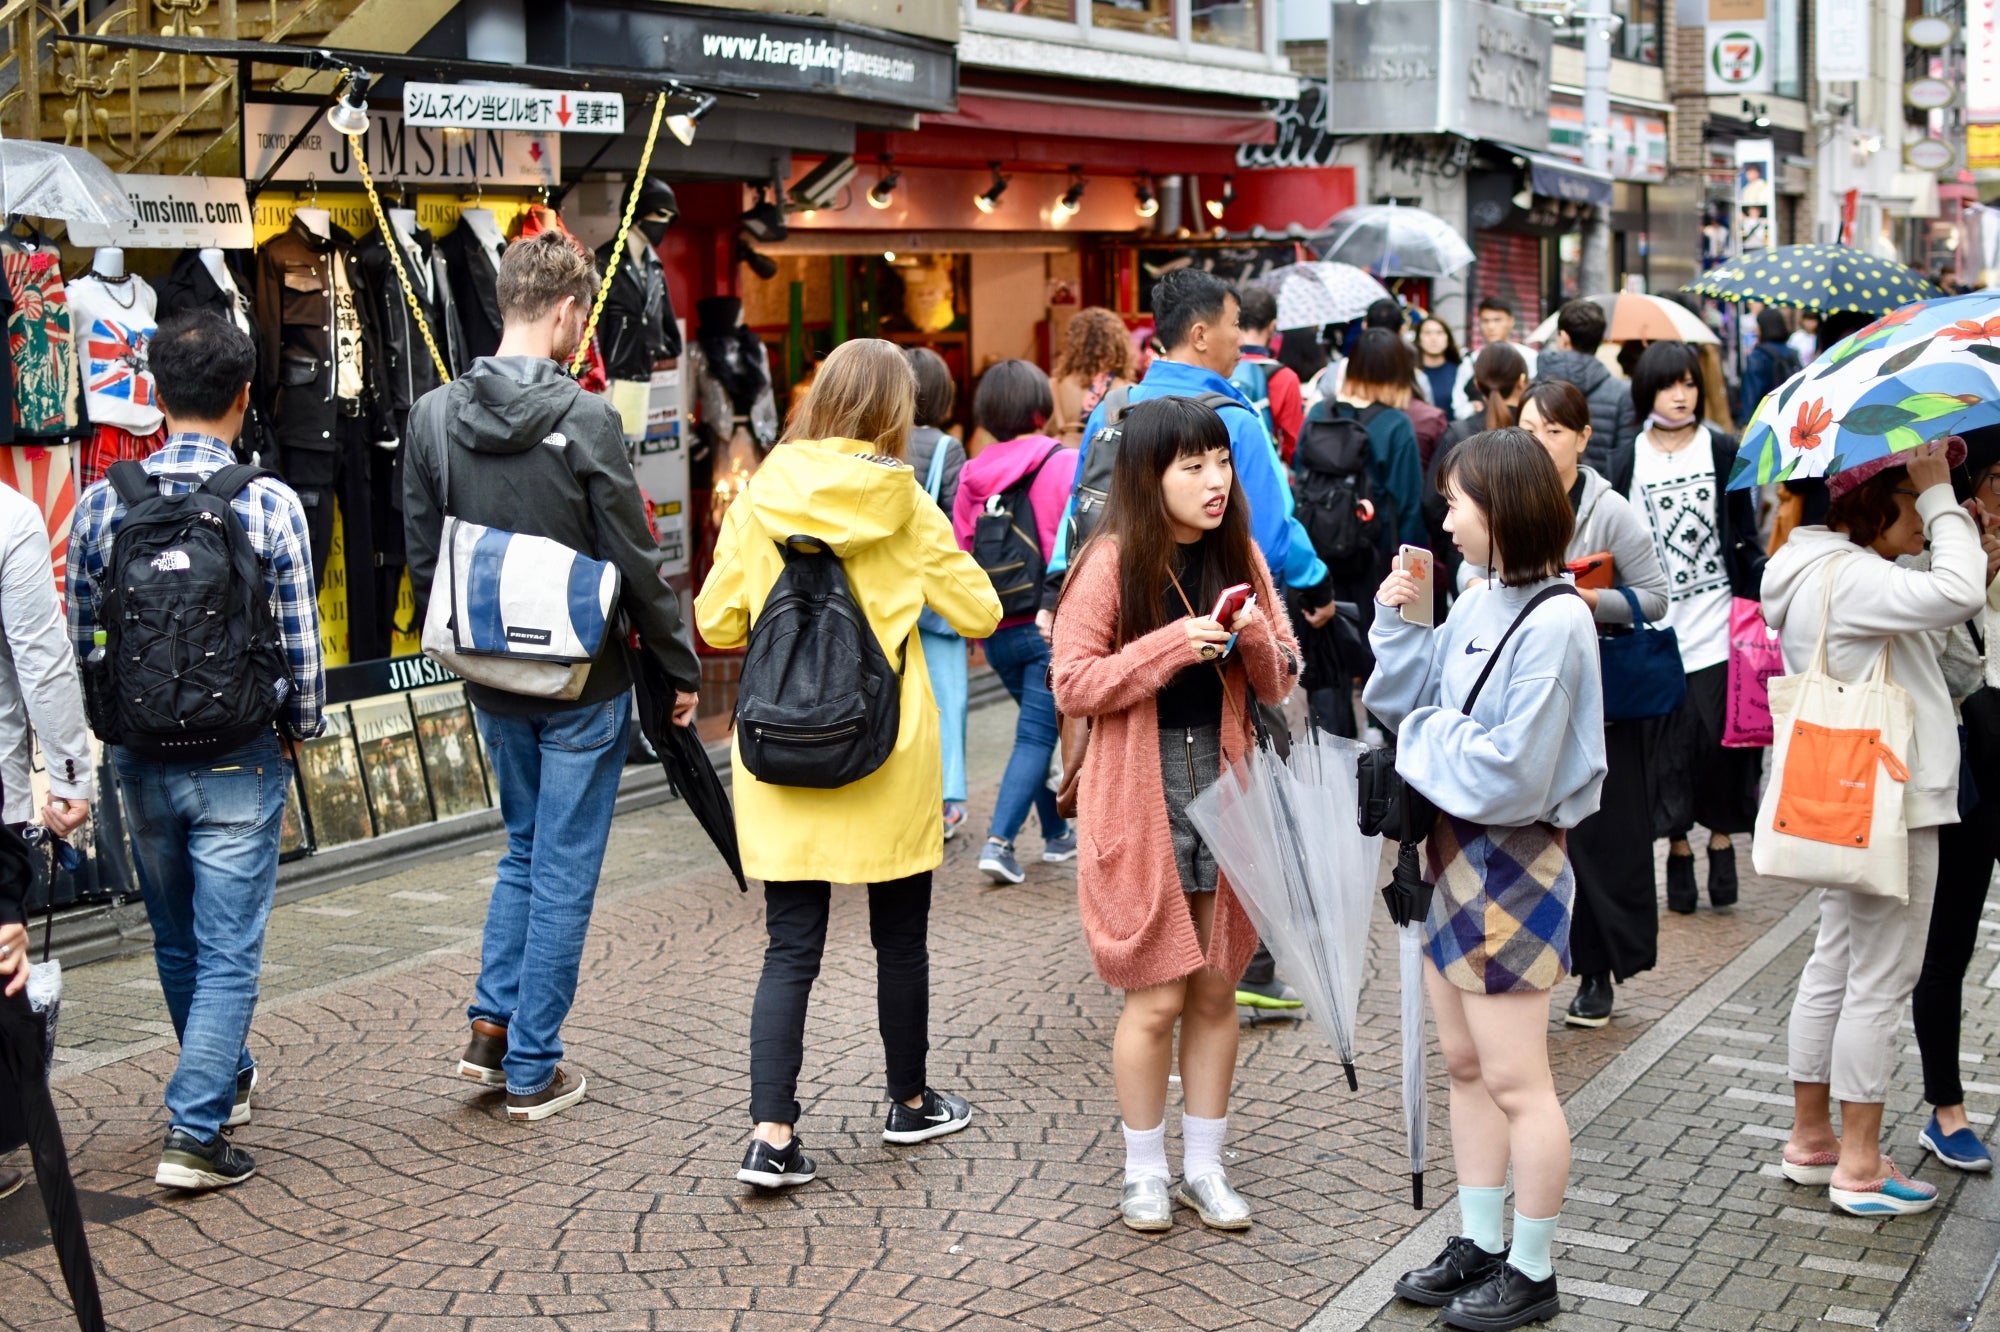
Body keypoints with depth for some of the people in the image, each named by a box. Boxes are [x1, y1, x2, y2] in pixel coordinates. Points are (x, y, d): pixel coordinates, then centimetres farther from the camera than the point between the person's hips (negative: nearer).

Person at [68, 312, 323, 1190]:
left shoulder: (101, 506, -3)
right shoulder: (271, 505, -12)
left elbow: (80, 646, 2)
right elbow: (300, 648, -9)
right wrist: (300, 731, 8)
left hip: (140, 757, 4)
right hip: (239, 760, -4)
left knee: (176, 942, 21)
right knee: (229, 952, 3)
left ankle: (225, 1078, 40)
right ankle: (194, 1131, -1)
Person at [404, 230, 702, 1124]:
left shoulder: (434, 414, -1)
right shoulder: (585, 419, -17)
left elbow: (422, 554, 6)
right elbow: (635, 562, -13)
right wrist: (680, 667, -1)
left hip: (493, 681, 5)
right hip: (583, 682, -5)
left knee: (524, 847, 23)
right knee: (565, 868, 5)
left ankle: (492, 1025, 16)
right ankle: (533, 1070, 11)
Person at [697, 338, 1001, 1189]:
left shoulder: (759, 498, -2)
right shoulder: (902, 505, -8)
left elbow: (715, 622, 3)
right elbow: (980, 614, -2)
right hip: (885, 757, -2)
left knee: (790, 947, 4)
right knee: (900, 935, 15)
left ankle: (771, 1134, -6)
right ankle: (910, 1102, 30)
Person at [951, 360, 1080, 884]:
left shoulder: (972, 477, 5)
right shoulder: (1063, 465, -9)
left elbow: (960, 556, 8)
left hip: (997, 631, 6)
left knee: (1042, 725, 21)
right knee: (1037, 734, -3)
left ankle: (1057, 834, 29)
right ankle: (999, 841, -14)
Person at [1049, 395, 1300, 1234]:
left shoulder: (1239, 558, 6)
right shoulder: (1113, 563, -9)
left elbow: (1279, 686, 10)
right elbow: (1072, 685, -12)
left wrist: (1254, 635, -12)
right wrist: (1173, 643, -21)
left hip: (1222, 786, 5)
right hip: (1140, 795, -4)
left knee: (1217, 990, 10)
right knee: (1157, 998, 0)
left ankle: (1204, 1167, 24)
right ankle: (1145, 1173, 18)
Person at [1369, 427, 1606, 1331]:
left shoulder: (1553, 623, -20)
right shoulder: (1478, 606, 5)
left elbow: (1513, 773, -25)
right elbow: (1400, 703, 9)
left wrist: (1429, 734, -11)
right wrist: (1395, 620, -2)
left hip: (1512, 866, -9)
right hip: (1455, 854, 9)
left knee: (1515, 1081, 2)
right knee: (1465, 1064, 17)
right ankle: (1480, 1246, 29)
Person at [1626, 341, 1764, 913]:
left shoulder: (1724, 451, 4)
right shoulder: (1630, 459, 3)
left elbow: (1746, 537, 5)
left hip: (1718, 618, 0)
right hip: (1655, 624, 0)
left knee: (1721, 731, -1)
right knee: (1669, 737, 0)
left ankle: (1722, 837, 14)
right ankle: (1678, 847, 11)